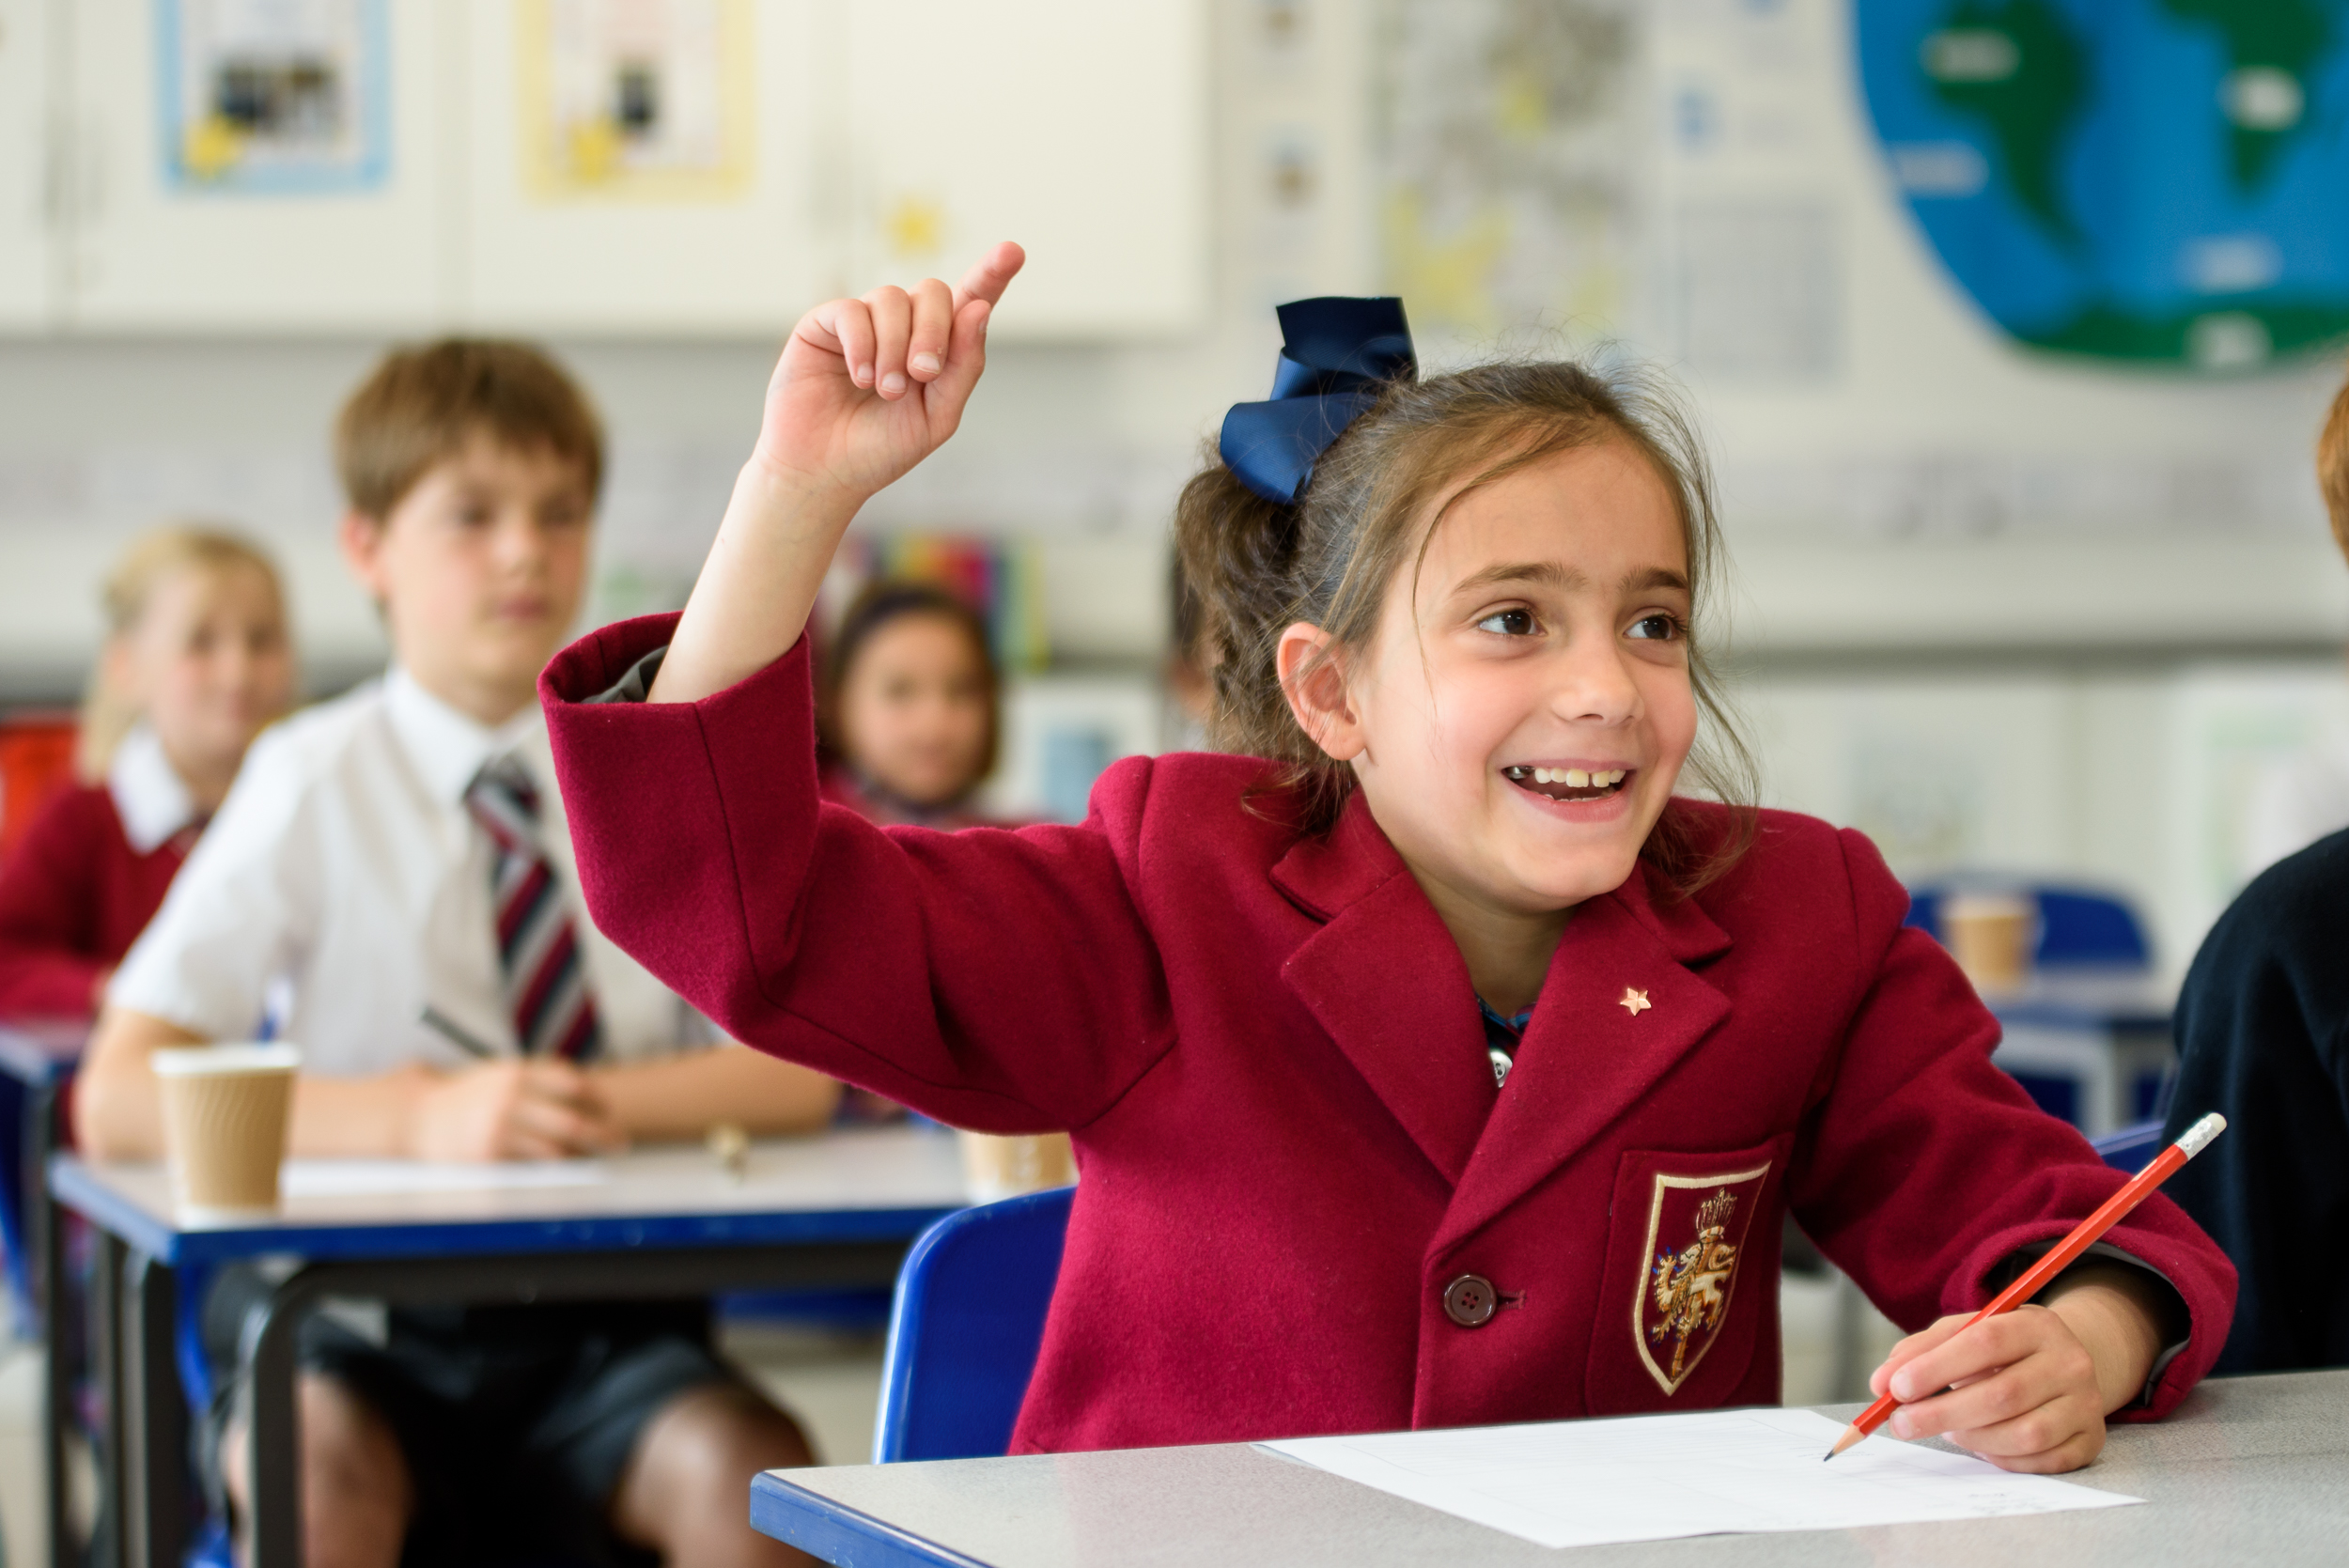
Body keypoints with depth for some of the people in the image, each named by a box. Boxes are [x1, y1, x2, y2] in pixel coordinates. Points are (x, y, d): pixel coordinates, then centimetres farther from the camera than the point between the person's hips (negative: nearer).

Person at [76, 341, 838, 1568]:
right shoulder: (316, 782, -2)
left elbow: (797, 1072, 1)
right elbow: (117, 1101, -12)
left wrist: (602, 1102, -18)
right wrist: (415, 1118, -25)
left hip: (603, 1319, 2)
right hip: (359, 1312, -2)